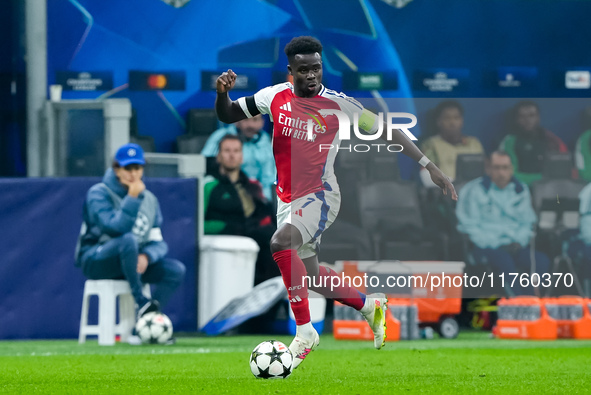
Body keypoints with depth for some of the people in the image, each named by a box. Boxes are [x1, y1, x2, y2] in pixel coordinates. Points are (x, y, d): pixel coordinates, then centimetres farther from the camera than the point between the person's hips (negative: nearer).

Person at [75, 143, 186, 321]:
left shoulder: (149, 199, 9)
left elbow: (158, 242, 5)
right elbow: (115, 227, -24)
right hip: (95, 260, -6)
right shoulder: (99, 193, -8)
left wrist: (146, 257, -17)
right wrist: (133, 198, -25)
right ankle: (141, 302, -37)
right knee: (129, 239, -38)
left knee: (176, 269, -17)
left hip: (134, 262, 6)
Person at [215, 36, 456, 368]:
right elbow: (227, 116, 9)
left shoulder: (337, 104, -11)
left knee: (280, 243, -32)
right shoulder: (276, 97, 0)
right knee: (310, 274, 13)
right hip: (288, 197, 6)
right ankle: (370, 306, 39)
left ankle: (305, 331, -26)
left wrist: (429, 166, -8)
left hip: (320, 195, -6)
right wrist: (222, 92, -15)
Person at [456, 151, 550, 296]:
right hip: (486, 247, -4)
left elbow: (528, 222, 20)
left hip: (515, 245, 4)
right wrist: (494, 244, -12)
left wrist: (519, 242, -1)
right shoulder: (474, 190, 2)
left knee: (542, 262, -26)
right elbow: (470, 226, -2)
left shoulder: (520, 190, 16)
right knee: (506, 262, -38)